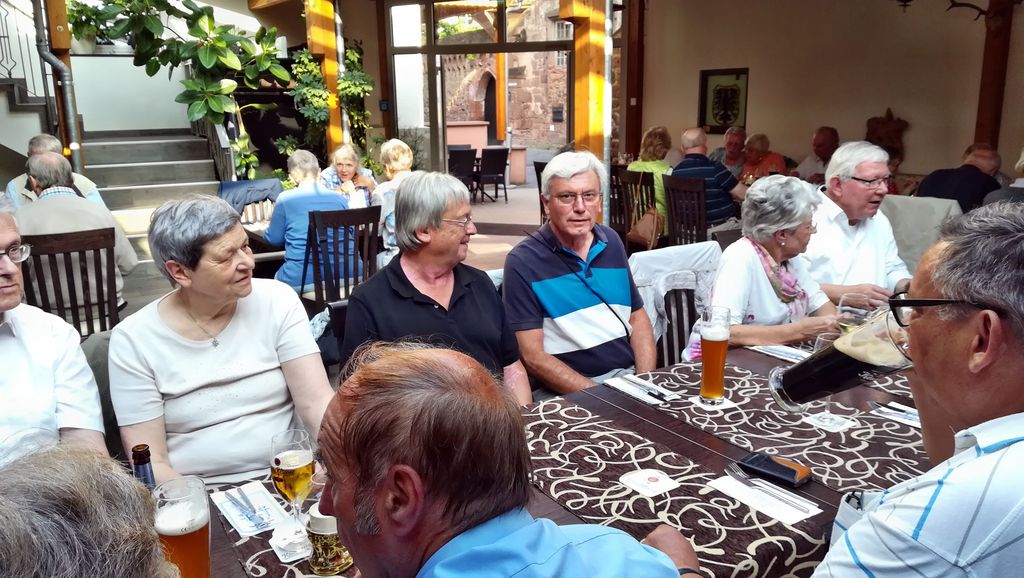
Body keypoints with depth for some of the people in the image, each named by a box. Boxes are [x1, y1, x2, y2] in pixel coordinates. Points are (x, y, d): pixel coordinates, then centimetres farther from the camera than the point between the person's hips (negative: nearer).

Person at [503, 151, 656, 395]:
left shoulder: (611, 242, 11)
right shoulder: (523, 262, -7)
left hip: (629, 374, 5)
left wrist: (646, 382, 0)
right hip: (569, 391, -5)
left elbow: (637, 317, 16)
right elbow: (532, 356, -10)